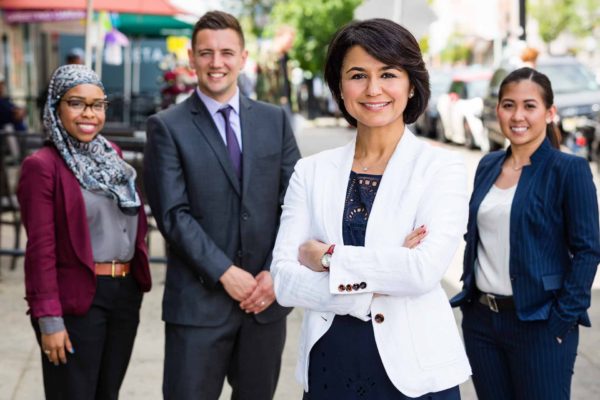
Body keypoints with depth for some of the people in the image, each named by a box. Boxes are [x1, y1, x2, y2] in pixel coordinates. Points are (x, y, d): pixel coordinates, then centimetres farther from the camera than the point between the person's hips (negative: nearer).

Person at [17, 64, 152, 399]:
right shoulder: (42, 166, -10)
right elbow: (41, 248, -14)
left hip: (126, 294, 7)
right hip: (76, 299, -7)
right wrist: (49, 319, -16)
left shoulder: (111, 155, 11)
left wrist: (136, 281, 12)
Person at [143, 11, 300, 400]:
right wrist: (225, 273, -15)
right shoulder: (167, 126, -2)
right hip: (199, 301, -3)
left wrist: (276, 272, -7)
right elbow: (173, 214, -9)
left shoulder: (275, 120, 9)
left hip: (266, 295, 3)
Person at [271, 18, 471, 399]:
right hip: (328, 366, 3)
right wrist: (381, 278, -16)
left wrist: (327, 257, -11)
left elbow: (425, 270, -19)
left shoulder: (442, 167, -6)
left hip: (414, 369, -2)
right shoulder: (311, 172, 2)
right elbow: (285, 280, -6)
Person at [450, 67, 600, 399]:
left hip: (538, 324, -5)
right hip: (480, 320, 5)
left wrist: (563, 319, -14)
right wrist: (469, 289, 10)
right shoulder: (488, 166, 9)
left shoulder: (569, 170, -8)